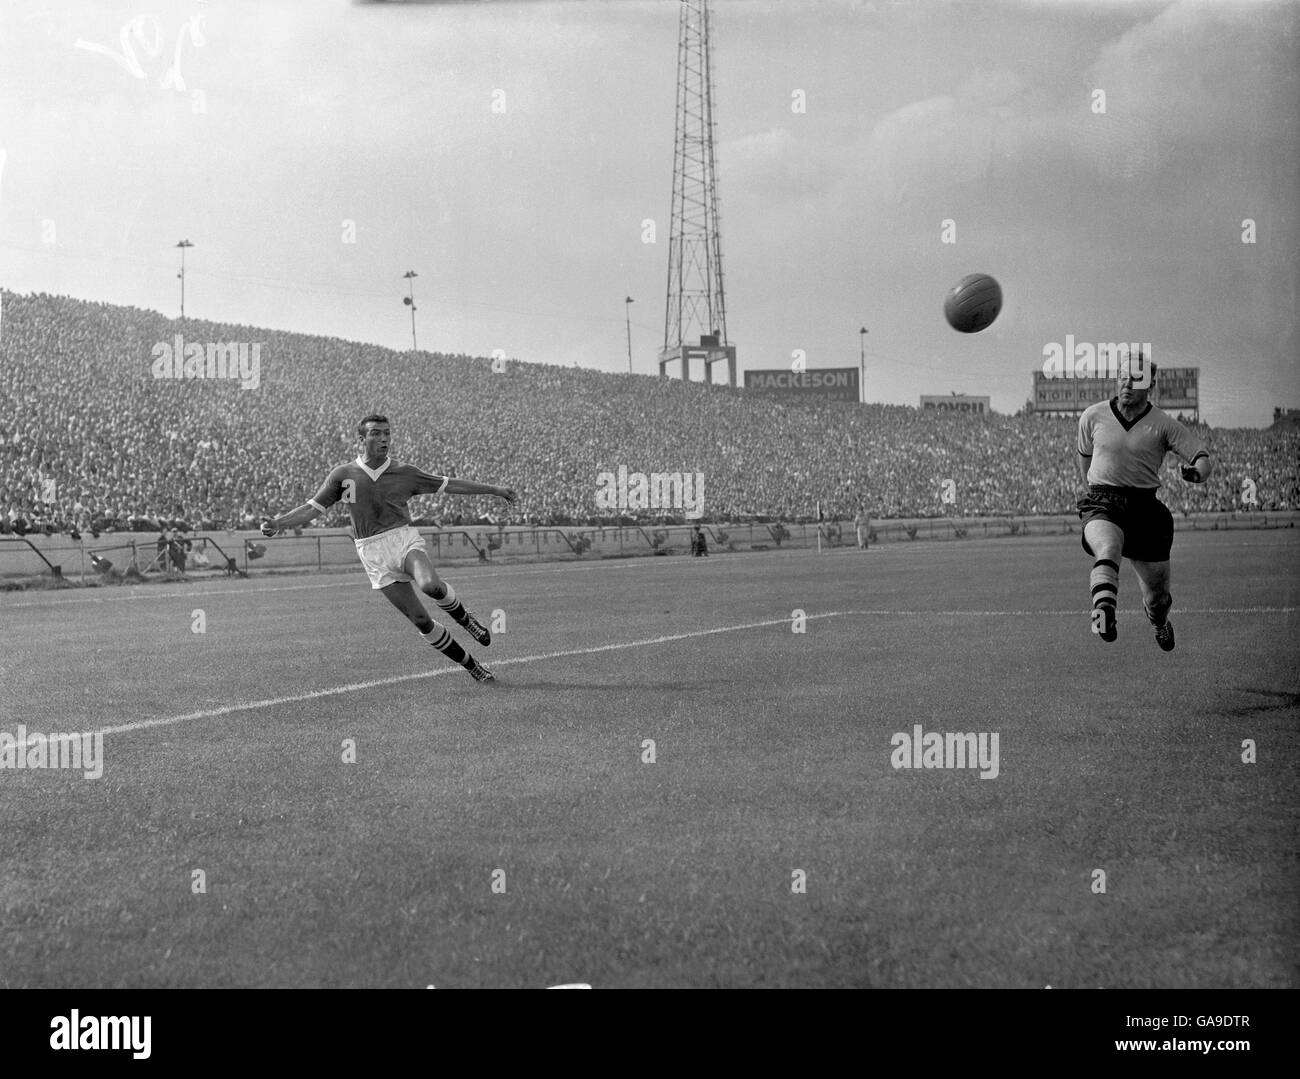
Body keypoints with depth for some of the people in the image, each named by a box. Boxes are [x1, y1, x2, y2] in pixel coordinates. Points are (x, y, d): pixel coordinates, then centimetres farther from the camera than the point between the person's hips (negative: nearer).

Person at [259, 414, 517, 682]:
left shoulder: (404, 474, 7)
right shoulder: (342, 475, 5)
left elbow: (449, 485, 13)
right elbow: (312, 508, 6)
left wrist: (493, 489, 14)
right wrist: (277, 523, -9)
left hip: (405, 539, 0)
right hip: (374, 554, 0)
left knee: (430, 585, -34)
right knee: (420, 620, -6)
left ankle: (463, 617, -3)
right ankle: (471, 666, 6)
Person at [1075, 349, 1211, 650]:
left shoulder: (1163, 424, -1)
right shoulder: (1093, 417, 4)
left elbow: (1202, 458, -5)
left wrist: (1196, 471, -28)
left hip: (1144, 506, 1)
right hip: (1102, 502, -1)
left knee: (1157, 591, 8)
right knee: (1108, 549, -36)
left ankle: (1159, 622, 45)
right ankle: (1103, 614, -59)